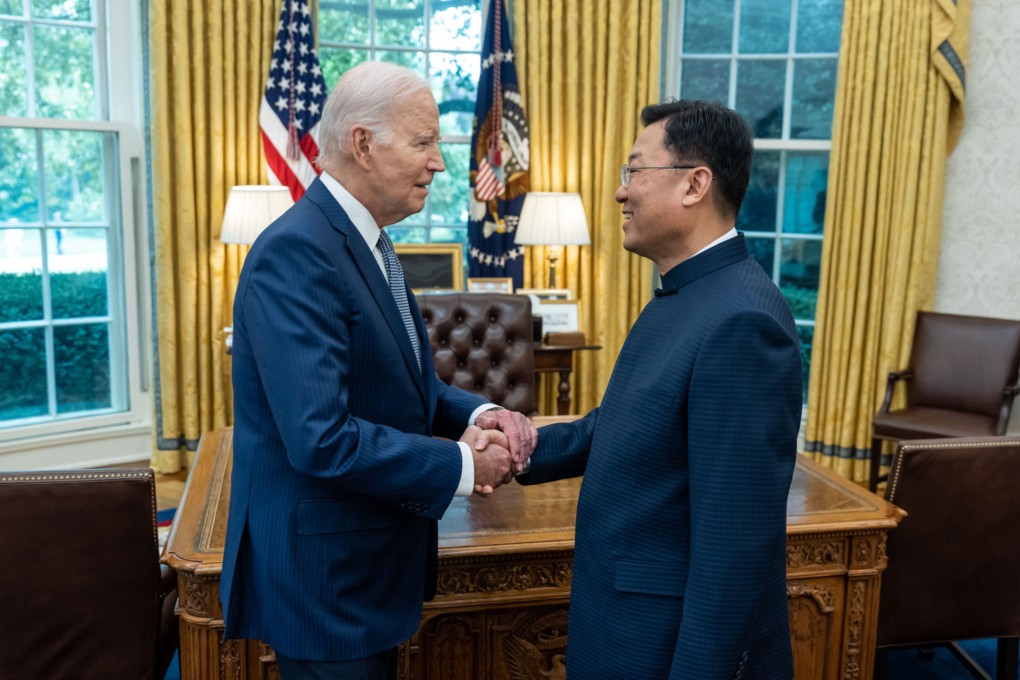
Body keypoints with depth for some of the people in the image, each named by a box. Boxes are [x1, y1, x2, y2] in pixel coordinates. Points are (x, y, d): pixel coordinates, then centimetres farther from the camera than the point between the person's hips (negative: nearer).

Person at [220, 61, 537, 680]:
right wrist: (464, 465, -20)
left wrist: (480, 416, -7)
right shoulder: (296, 254, -23)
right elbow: (322, 439, -29)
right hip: (322, 573, -9)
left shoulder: (368, 243, 8)